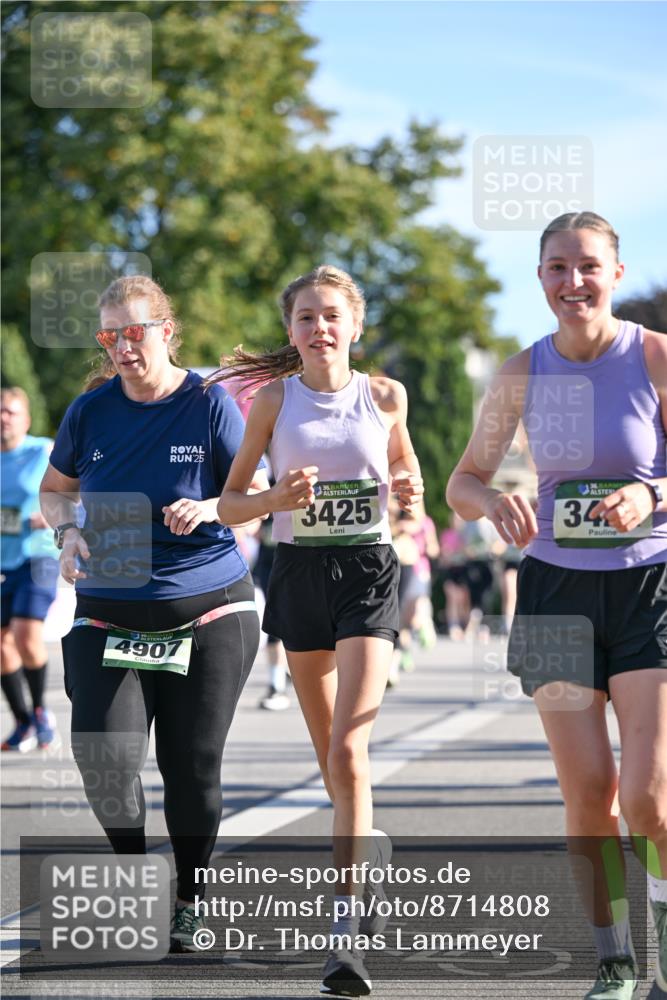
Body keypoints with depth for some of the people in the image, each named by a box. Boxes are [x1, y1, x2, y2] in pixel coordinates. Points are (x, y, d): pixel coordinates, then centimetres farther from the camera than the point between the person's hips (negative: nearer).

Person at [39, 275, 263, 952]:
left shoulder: (209, 404, -4)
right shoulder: (91, 411, 3)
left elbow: (258, 494, 0)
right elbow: (54, 489, 18)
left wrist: (210, 508, -20)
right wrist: (67, 532, -3)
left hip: (208, 610, -1)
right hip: (109, 611, 2)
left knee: (193, 767, 2)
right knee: (103, 756, -15)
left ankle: (188, 900, 24)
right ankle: (133, 866, 14)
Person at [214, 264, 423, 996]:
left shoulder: (385, 397, 1)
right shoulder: (274, 401, 0)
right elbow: (228, 503, 3)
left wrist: (409, 491, -4)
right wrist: (279, 498, -17)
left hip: (368, 571, -2)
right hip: (299, 572, 2)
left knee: (348, 752, -16)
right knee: (328, 755, 12)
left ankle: (344, 925, -18)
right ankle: (366, 848, 42)